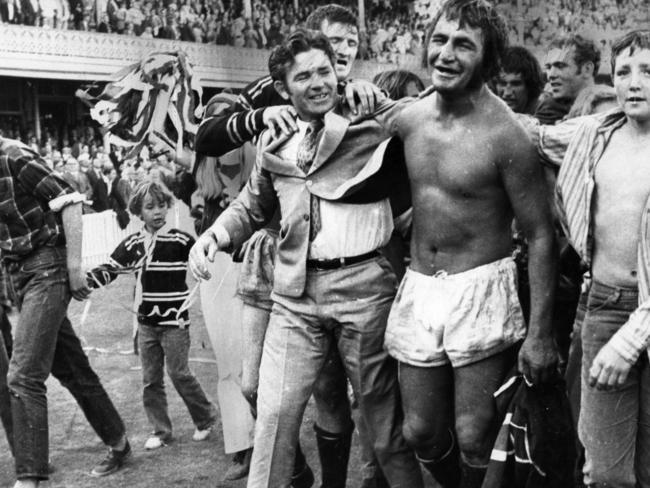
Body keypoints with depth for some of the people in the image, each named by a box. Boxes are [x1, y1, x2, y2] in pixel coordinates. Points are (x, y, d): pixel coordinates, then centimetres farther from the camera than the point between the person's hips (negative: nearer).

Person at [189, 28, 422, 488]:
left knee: (384, 412, 11)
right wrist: (216, 233, 5)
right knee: (275, 410, 1)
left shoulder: (377, 120, -2)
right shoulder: (274, 141, 11)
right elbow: (253, 206, 21)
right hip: (295, 293, 3)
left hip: (363, 285, -3)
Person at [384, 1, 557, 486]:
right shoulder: (409, 119, 2)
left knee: (474, 439, 0)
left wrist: (540, 333, -14)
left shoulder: (505, 134, -15)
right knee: (421, 433, 12)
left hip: (482, 291, -5)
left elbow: (540, 235, -12)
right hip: (418, 288, 5)